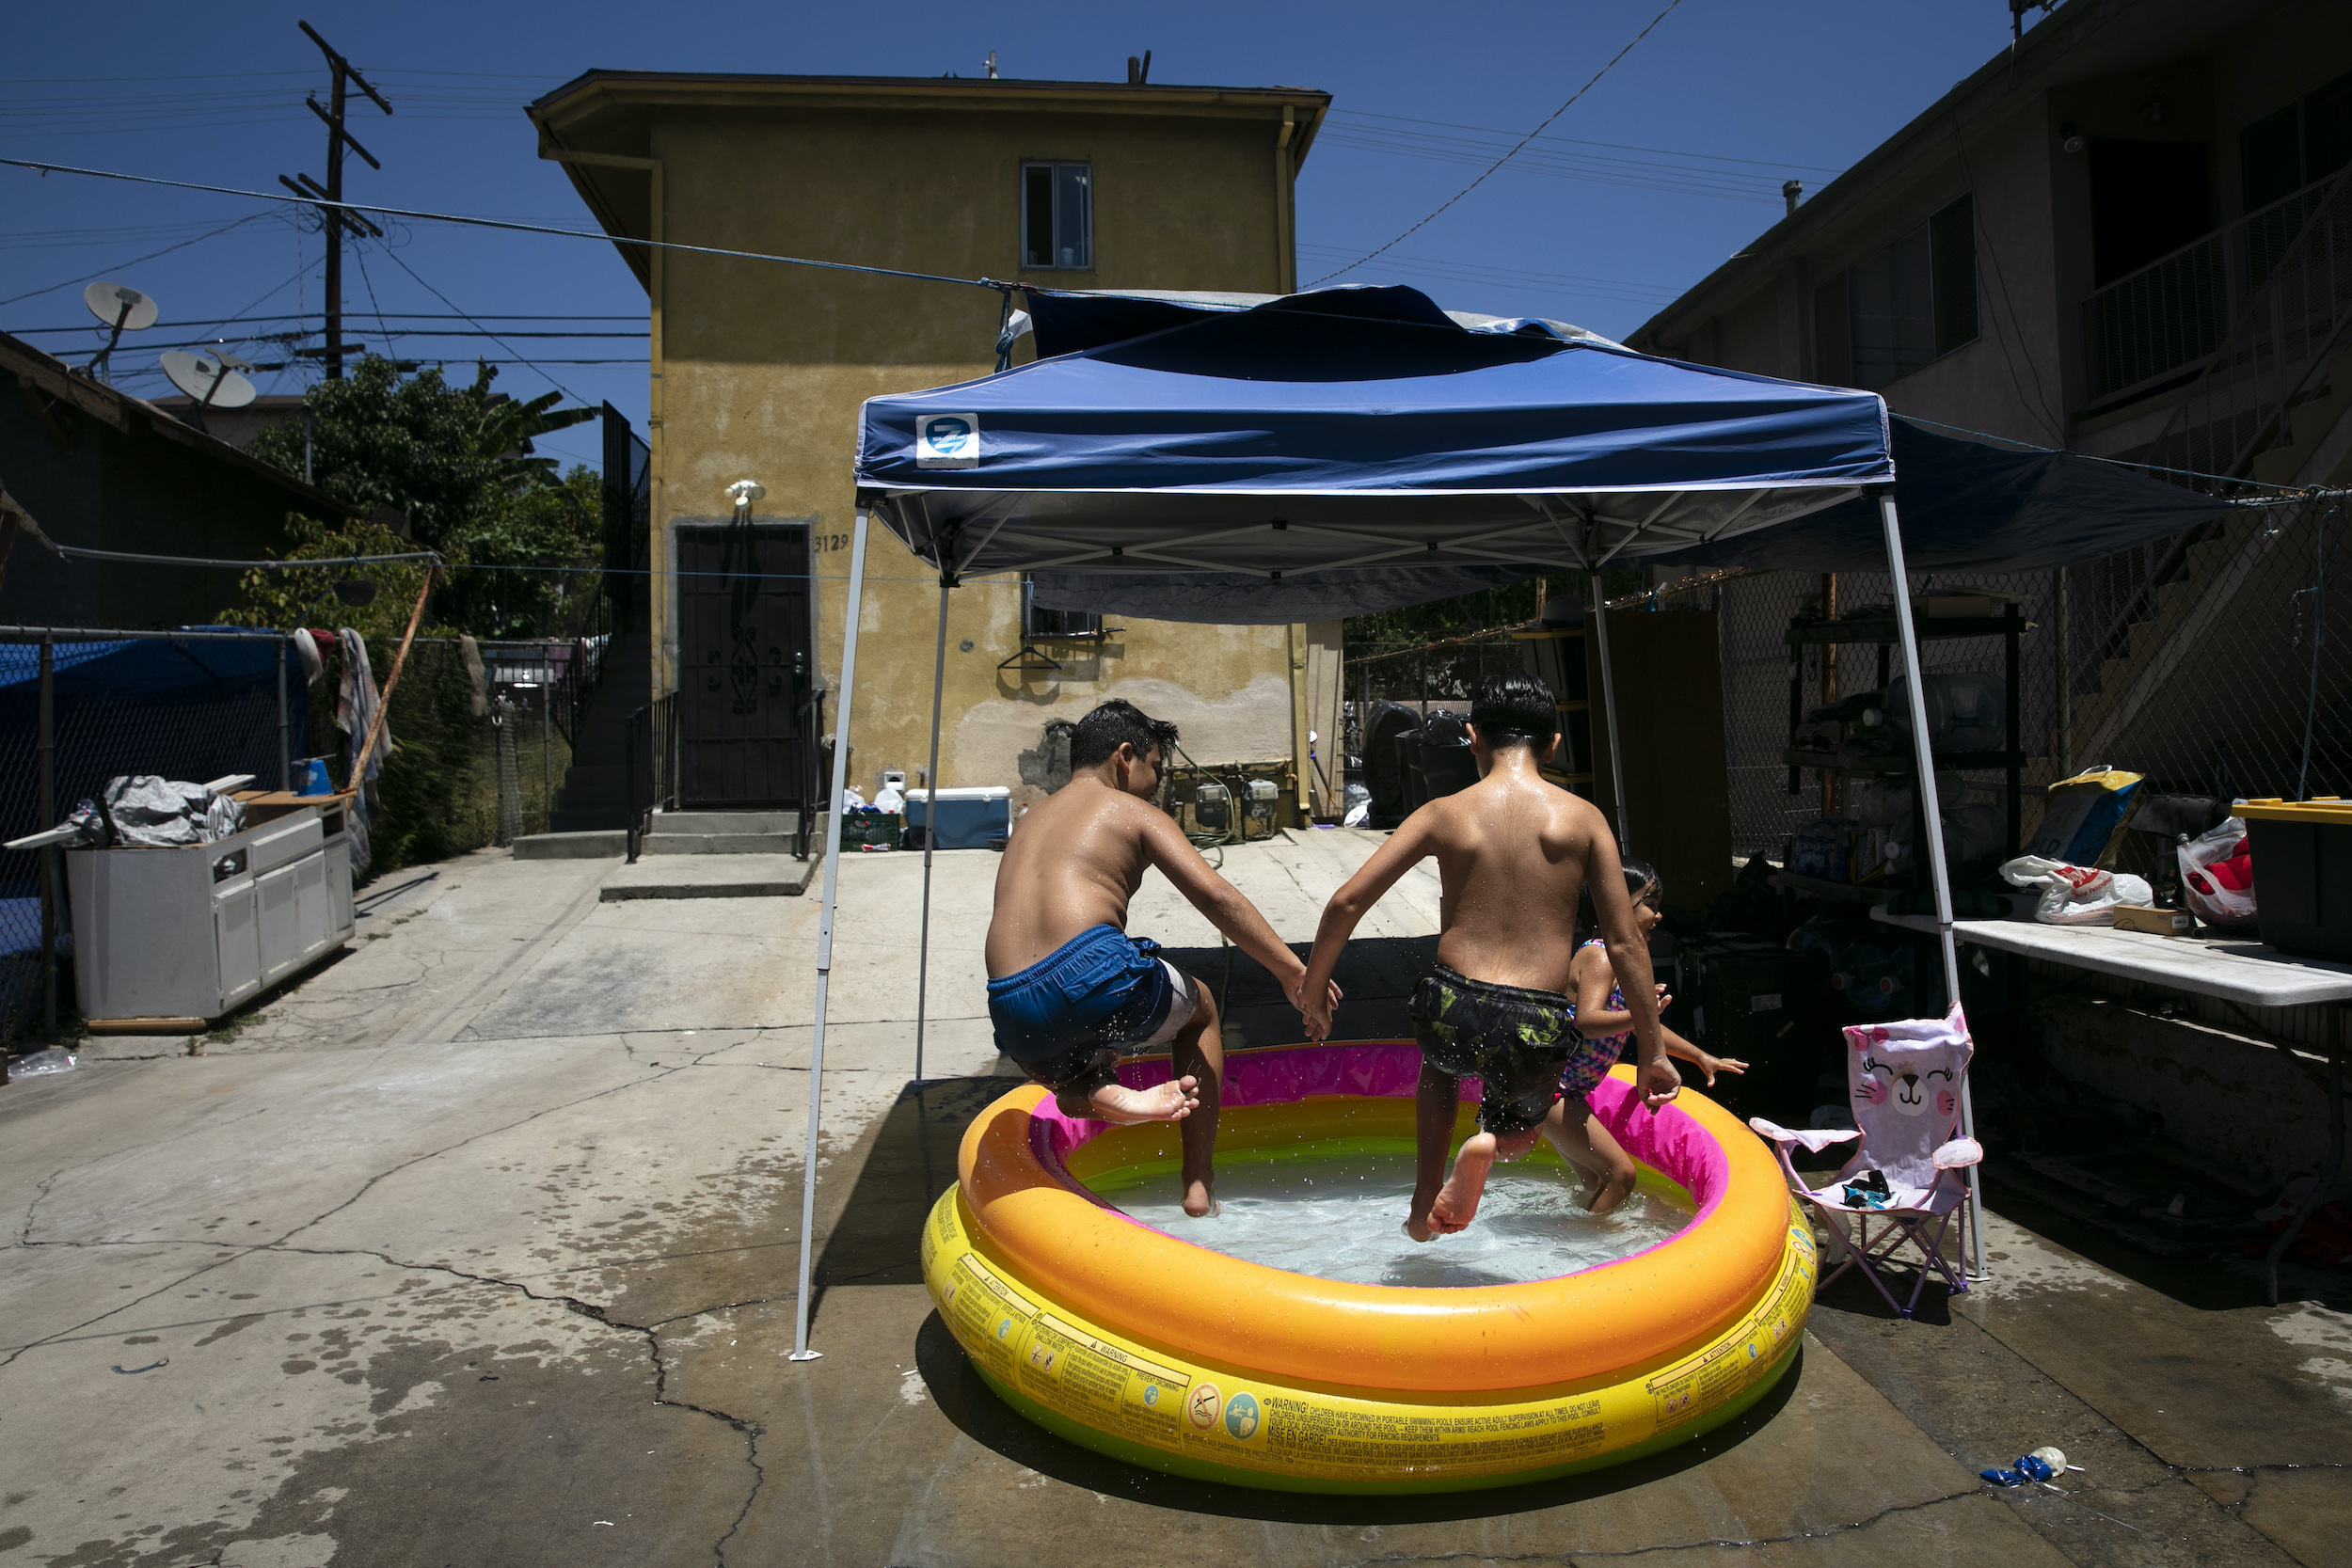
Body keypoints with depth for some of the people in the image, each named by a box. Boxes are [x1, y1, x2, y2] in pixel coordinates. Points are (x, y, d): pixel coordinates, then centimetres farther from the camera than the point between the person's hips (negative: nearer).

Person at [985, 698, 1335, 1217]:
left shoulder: (1030, 820, 30)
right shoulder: (1133, 812, 11)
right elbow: (1214, 896, -3)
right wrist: (1293, 971, 0)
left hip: (1013, 1015, 5)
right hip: (1090, 975, -5)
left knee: (1068, 1073, 38)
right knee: (1198, 1009, 27)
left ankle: (1104, 1096, 0)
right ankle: (1199, 1183, 21)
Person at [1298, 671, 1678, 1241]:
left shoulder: (1443, 813, 2)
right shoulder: (1583, 818, 1)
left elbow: (1345, 903, -2)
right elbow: (1625, 945, 0)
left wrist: (1311, 991, 13)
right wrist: (1653, 1054, 9)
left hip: (1449, 1011, 1)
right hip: (1535, 1033, -1)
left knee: (1440, 1061, 40)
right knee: (1519, 1126, 33)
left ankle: (1423, 1208, 30)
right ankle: (1489, 1144, -3)